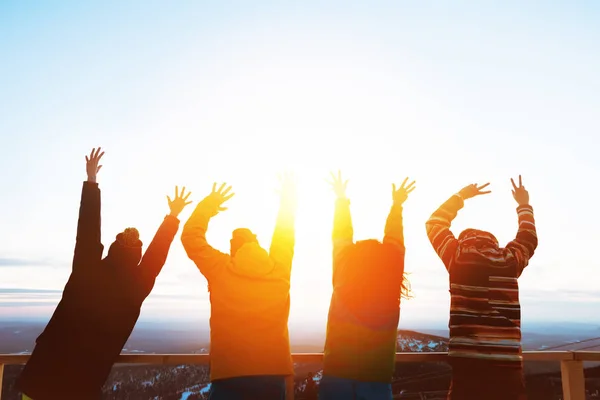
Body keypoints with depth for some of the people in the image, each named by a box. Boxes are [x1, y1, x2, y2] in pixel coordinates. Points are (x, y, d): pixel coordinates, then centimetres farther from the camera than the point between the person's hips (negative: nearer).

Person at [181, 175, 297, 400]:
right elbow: (285, 234, 20)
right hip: (273, 373, 2)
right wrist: (288, 192, 33)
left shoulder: (220, 269, 1)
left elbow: (191, 236, 14)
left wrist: (211, 203, 23)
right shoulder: (279, 271, 5)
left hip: (230, 375, -2)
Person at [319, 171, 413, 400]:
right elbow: (394, 243, 4)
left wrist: (341, 200, 16)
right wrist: (397, 205, 19)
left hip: (336, 379, 0)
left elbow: (341, 238, 2)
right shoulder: (391, 296, -10)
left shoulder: (342, 290, -12)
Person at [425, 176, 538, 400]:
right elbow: (529, 239, 29)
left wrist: (461, 196, 28)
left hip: (468, 365, -2)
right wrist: (524, 205, 42)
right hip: (508, 366, 2)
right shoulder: (510, 261, 7)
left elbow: (435, 223, 18)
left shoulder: (459, 257, 2)